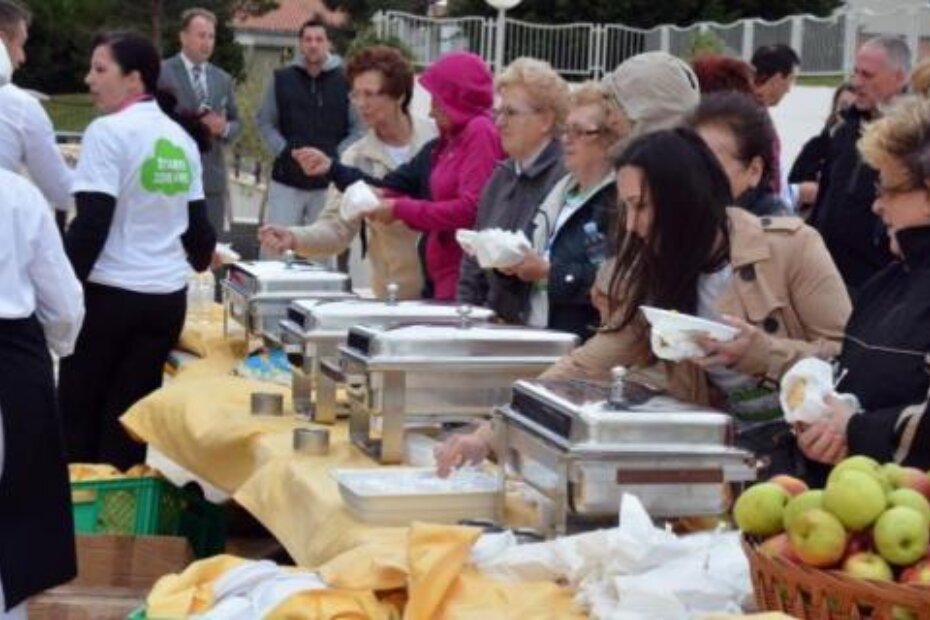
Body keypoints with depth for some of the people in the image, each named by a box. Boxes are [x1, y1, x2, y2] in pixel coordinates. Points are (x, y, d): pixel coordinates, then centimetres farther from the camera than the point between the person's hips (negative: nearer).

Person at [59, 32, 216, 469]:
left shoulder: (108, 132, -12)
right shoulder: (182, 139, 9)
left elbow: (91, 225, -18)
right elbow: (195, 220, 17)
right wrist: (200, 258, 37)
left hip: (110, 292, -6)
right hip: (167, 295, 6)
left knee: (79, 410, 7)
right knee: (129, 415, 10)